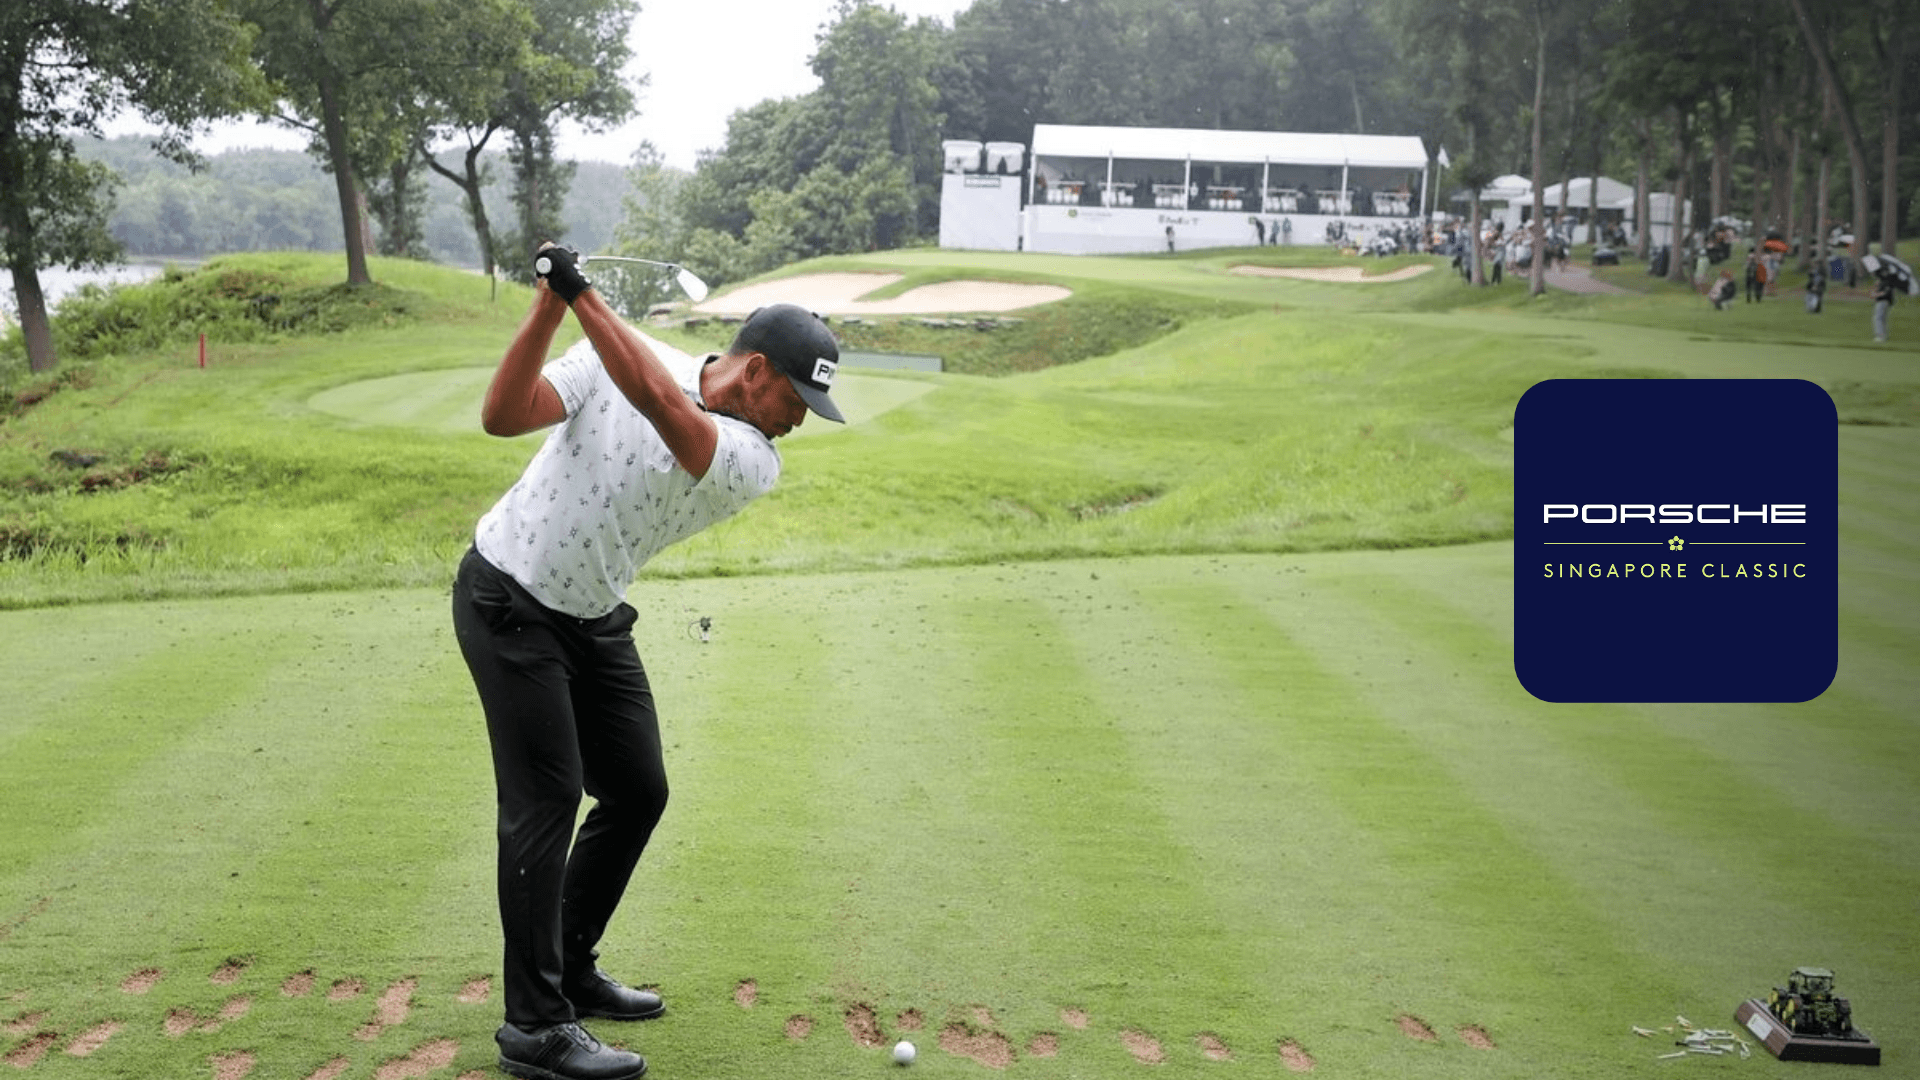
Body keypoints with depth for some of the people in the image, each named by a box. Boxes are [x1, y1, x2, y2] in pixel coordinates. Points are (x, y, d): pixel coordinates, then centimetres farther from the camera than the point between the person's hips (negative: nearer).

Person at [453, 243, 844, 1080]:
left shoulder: (753, 463, -11)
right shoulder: (615, 357, -15)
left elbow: (660, 404, -30)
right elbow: (502, 415, -24)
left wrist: (582, 294, -33)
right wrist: (548, 305, -33)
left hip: (595, 620, 6)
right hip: (509, 600, -5)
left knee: (637, 793, 9)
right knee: (546, 801, -11)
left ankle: (571, 972, 27)